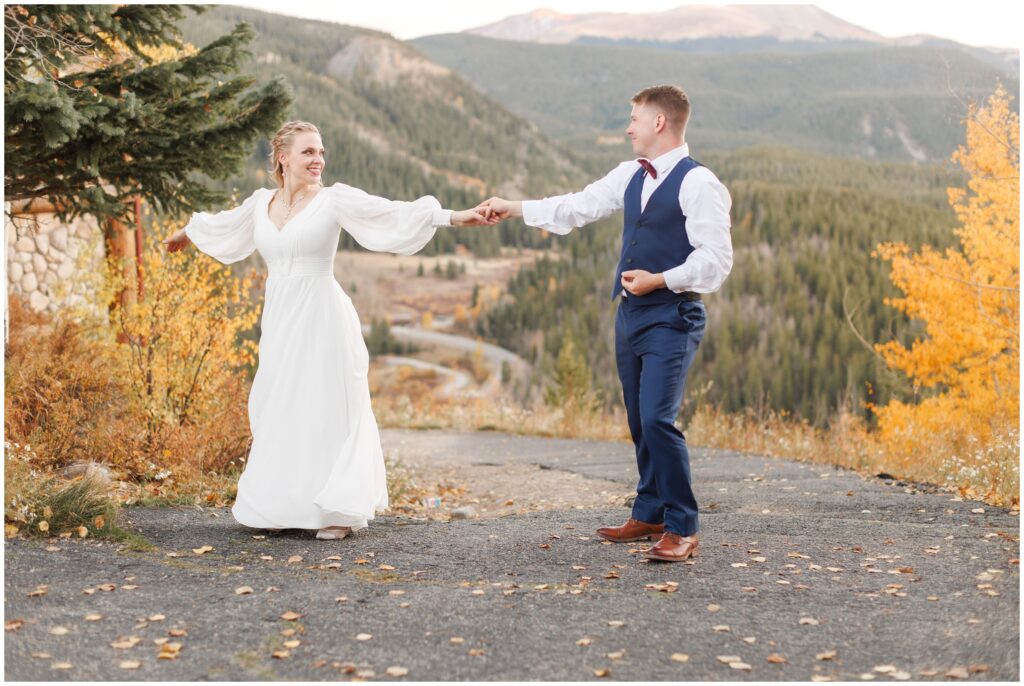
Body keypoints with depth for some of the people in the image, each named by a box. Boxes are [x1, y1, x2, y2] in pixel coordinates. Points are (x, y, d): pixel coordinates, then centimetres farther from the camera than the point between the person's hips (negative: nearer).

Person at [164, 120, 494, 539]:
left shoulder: (334, 200, -6)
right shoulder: (261, 203, 9)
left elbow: (391, 213, -17)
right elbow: (223, 224, 30)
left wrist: (451, 217, -28)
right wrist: (187, 232, 47)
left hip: (322, 319, -5)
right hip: (279, 320, 5)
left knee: (326, 410, -2)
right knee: (277, 412, 9)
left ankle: (339, 511, 7)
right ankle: (280, 506, 21)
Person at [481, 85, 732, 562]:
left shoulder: (698, 184, -12)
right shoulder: (631, 175, 12)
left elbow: (716, 258, -16)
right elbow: (577, 208, 18)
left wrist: (659, 280, -21)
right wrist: (512, 208, 19)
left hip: (671, 317, -8)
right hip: (630, 312, 8)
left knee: (657, 419, -15)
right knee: (639, 421, 13)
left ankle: (682, 529, -2)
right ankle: (649, 516, 26)